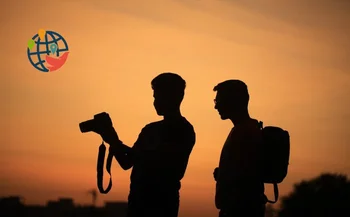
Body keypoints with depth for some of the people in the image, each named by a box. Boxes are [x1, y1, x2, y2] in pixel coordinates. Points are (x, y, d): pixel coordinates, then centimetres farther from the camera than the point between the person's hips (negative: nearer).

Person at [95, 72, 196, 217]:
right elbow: (127, 163, 18)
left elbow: (156, 161, -16)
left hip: (161, 203, -7)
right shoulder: (151, 129, 18)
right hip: (138, 200, 7)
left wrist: (115, 143, -12)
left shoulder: (183, 131, -5)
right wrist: (114, 142, 0)